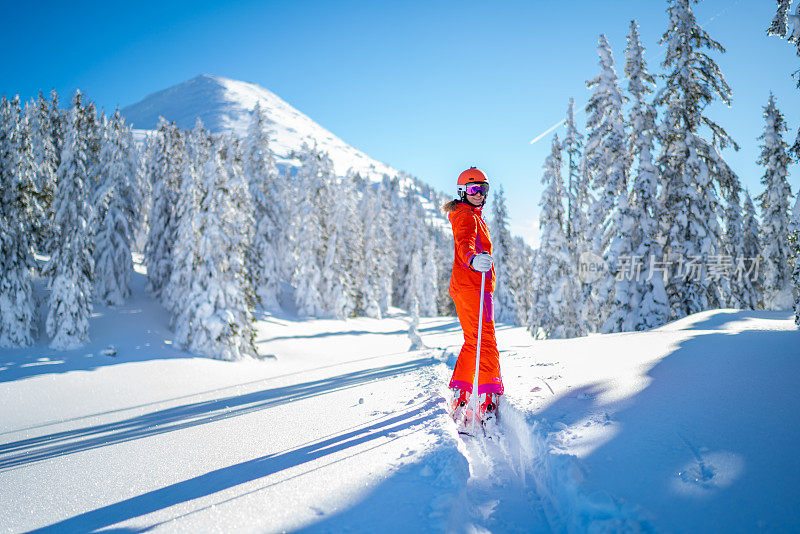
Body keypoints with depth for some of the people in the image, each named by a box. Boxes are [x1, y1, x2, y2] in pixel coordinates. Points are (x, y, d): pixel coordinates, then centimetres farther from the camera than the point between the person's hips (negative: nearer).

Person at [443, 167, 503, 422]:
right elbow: (464, 242, -30)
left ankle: (459, 394, 18)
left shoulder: (473, 216, 24)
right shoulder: (466, 215, -8)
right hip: (472, 285, -11)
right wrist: (473, 258, -51)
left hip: (467, 285, 11)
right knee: (485, 340, -15)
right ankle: (488, 400, -19)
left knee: (472, 342, 15)